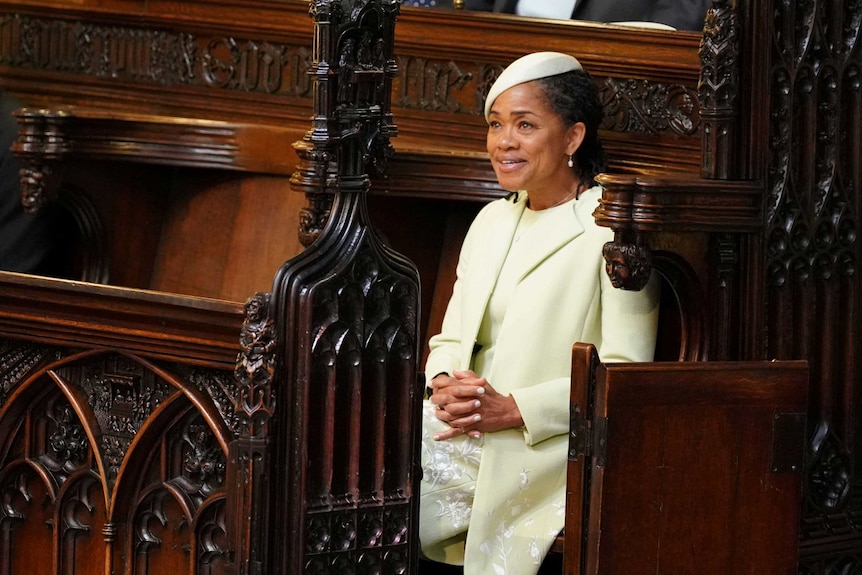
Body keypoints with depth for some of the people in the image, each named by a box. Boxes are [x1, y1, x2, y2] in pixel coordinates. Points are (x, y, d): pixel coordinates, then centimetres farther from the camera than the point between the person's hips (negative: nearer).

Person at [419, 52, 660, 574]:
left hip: (548, 448, -7)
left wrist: (512, 410, -19)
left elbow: (626, 374, -12)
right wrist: (445, 385, -7)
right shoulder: (492, 221, 19)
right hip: (462, 427, 7)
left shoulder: (612, 230, -5)